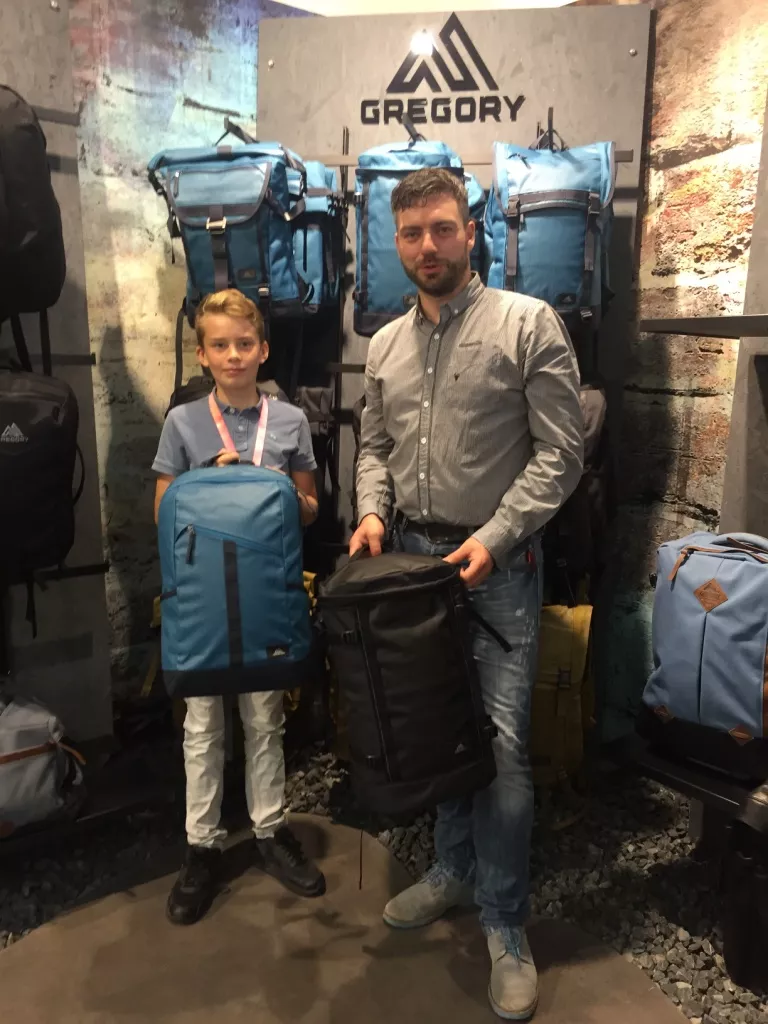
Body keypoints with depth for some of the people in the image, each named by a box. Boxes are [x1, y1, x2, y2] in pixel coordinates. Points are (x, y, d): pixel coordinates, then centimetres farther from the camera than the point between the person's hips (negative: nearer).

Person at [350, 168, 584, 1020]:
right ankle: (454, 868, 37)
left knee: (501, 747, -3)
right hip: (412, 557, 5)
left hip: (496, 565, -5)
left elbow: (560, 451, -10)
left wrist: (494, 537, -18)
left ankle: (504, 926, 18)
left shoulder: (527, 324, -6)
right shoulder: (385, 345, 11)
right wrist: (373, 511, -3)